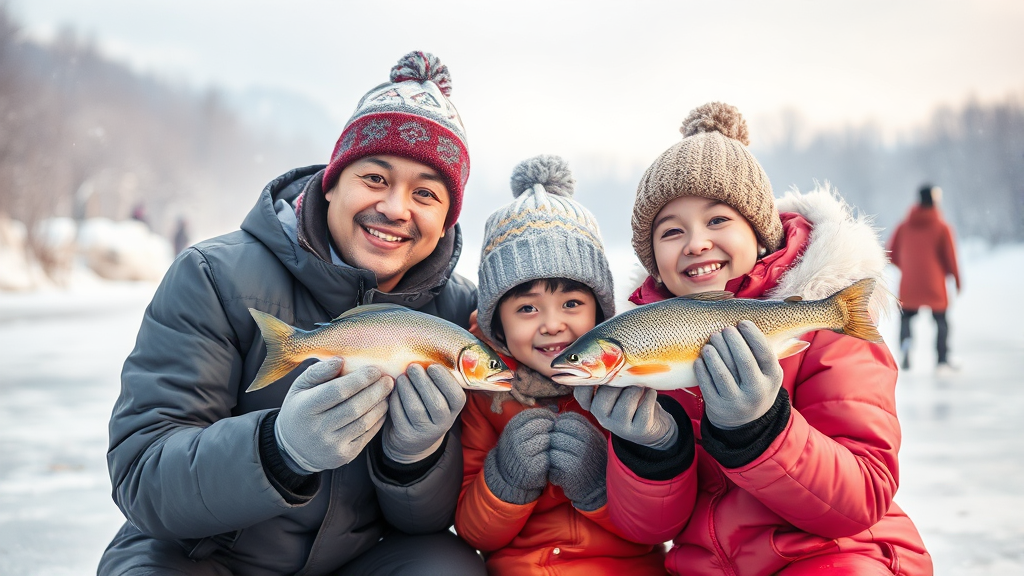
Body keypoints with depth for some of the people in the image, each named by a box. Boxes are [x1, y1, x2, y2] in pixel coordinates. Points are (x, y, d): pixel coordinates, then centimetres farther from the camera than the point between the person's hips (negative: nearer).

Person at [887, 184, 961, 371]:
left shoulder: (904, 226, 2)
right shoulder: (941, 227, -7)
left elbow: (892, 253, 5)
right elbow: (950, 256, -7)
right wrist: (956, 279, 5)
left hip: (909, 284, 2)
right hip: (934, 285, -2)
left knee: (906, 317, 15)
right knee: (940, 320, 12)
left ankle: (905, 341, -16)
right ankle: (943, 359, 7)